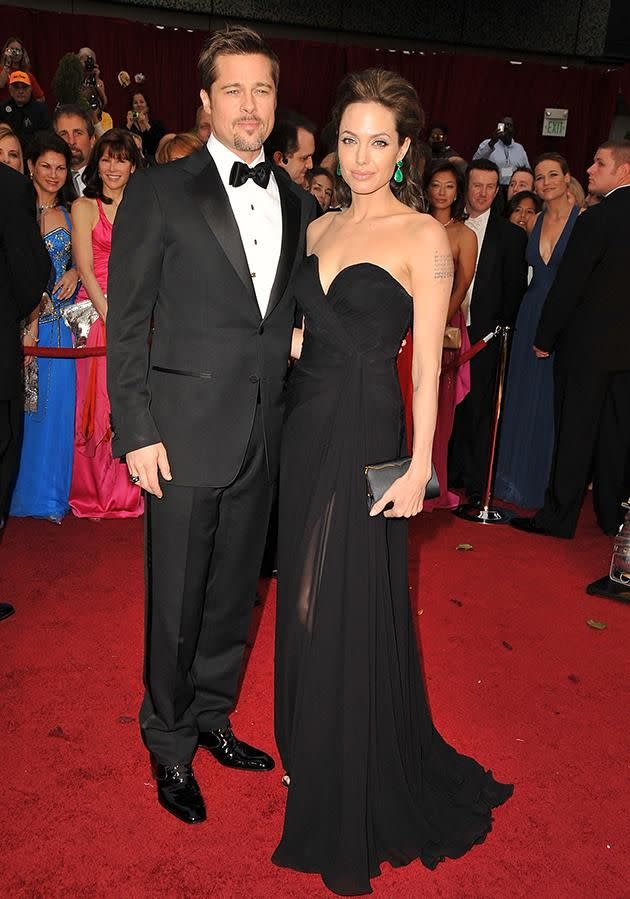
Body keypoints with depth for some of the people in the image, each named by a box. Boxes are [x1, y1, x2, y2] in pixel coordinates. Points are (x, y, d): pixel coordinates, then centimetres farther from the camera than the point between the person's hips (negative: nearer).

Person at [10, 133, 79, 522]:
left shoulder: (69, 213, 13)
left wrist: (75, 272, -1)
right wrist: (28, 323, -16)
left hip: (58, 321, 4)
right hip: (23, 318, -4)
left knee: (56, 403, 5)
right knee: (23, 405, 0)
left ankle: (49, 492, 17)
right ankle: (22, 493, 13)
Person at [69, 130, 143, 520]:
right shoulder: (84, 207, 4)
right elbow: (86, 268, -4)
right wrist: (110, 315, -16)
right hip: (96, 310, -2)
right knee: (96, 400, -1)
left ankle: (127, 491, 12)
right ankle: (93, 492, 10)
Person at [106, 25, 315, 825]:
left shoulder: (299, 203, 10)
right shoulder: (159, 190, -4)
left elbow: (295, 315, 13)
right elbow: (126, 322, -6)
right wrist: (137, 430, -11)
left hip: (263, 434, 5)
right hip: (185, 431, -4)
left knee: (235, 590, 17)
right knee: (177, 601, 7)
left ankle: (212, 718, 38)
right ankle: (169, 744, 29)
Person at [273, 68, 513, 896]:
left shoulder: (423, 236, -7)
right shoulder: (321, 229, 12)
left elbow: (428, 361, -10)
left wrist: (418, 467, -14)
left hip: (367, 436, -6)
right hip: (307, 425, 6)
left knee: (353, 610, 3)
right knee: (306, 597, 15)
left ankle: (353, 812, 24)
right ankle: (311, 751, 38)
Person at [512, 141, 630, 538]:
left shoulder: (596, 219, -16)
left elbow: (568, 285, -15)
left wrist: (544, 337, -5)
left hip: (587, 341, -7)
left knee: (574, 431, 2)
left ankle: (559, 516, 10)